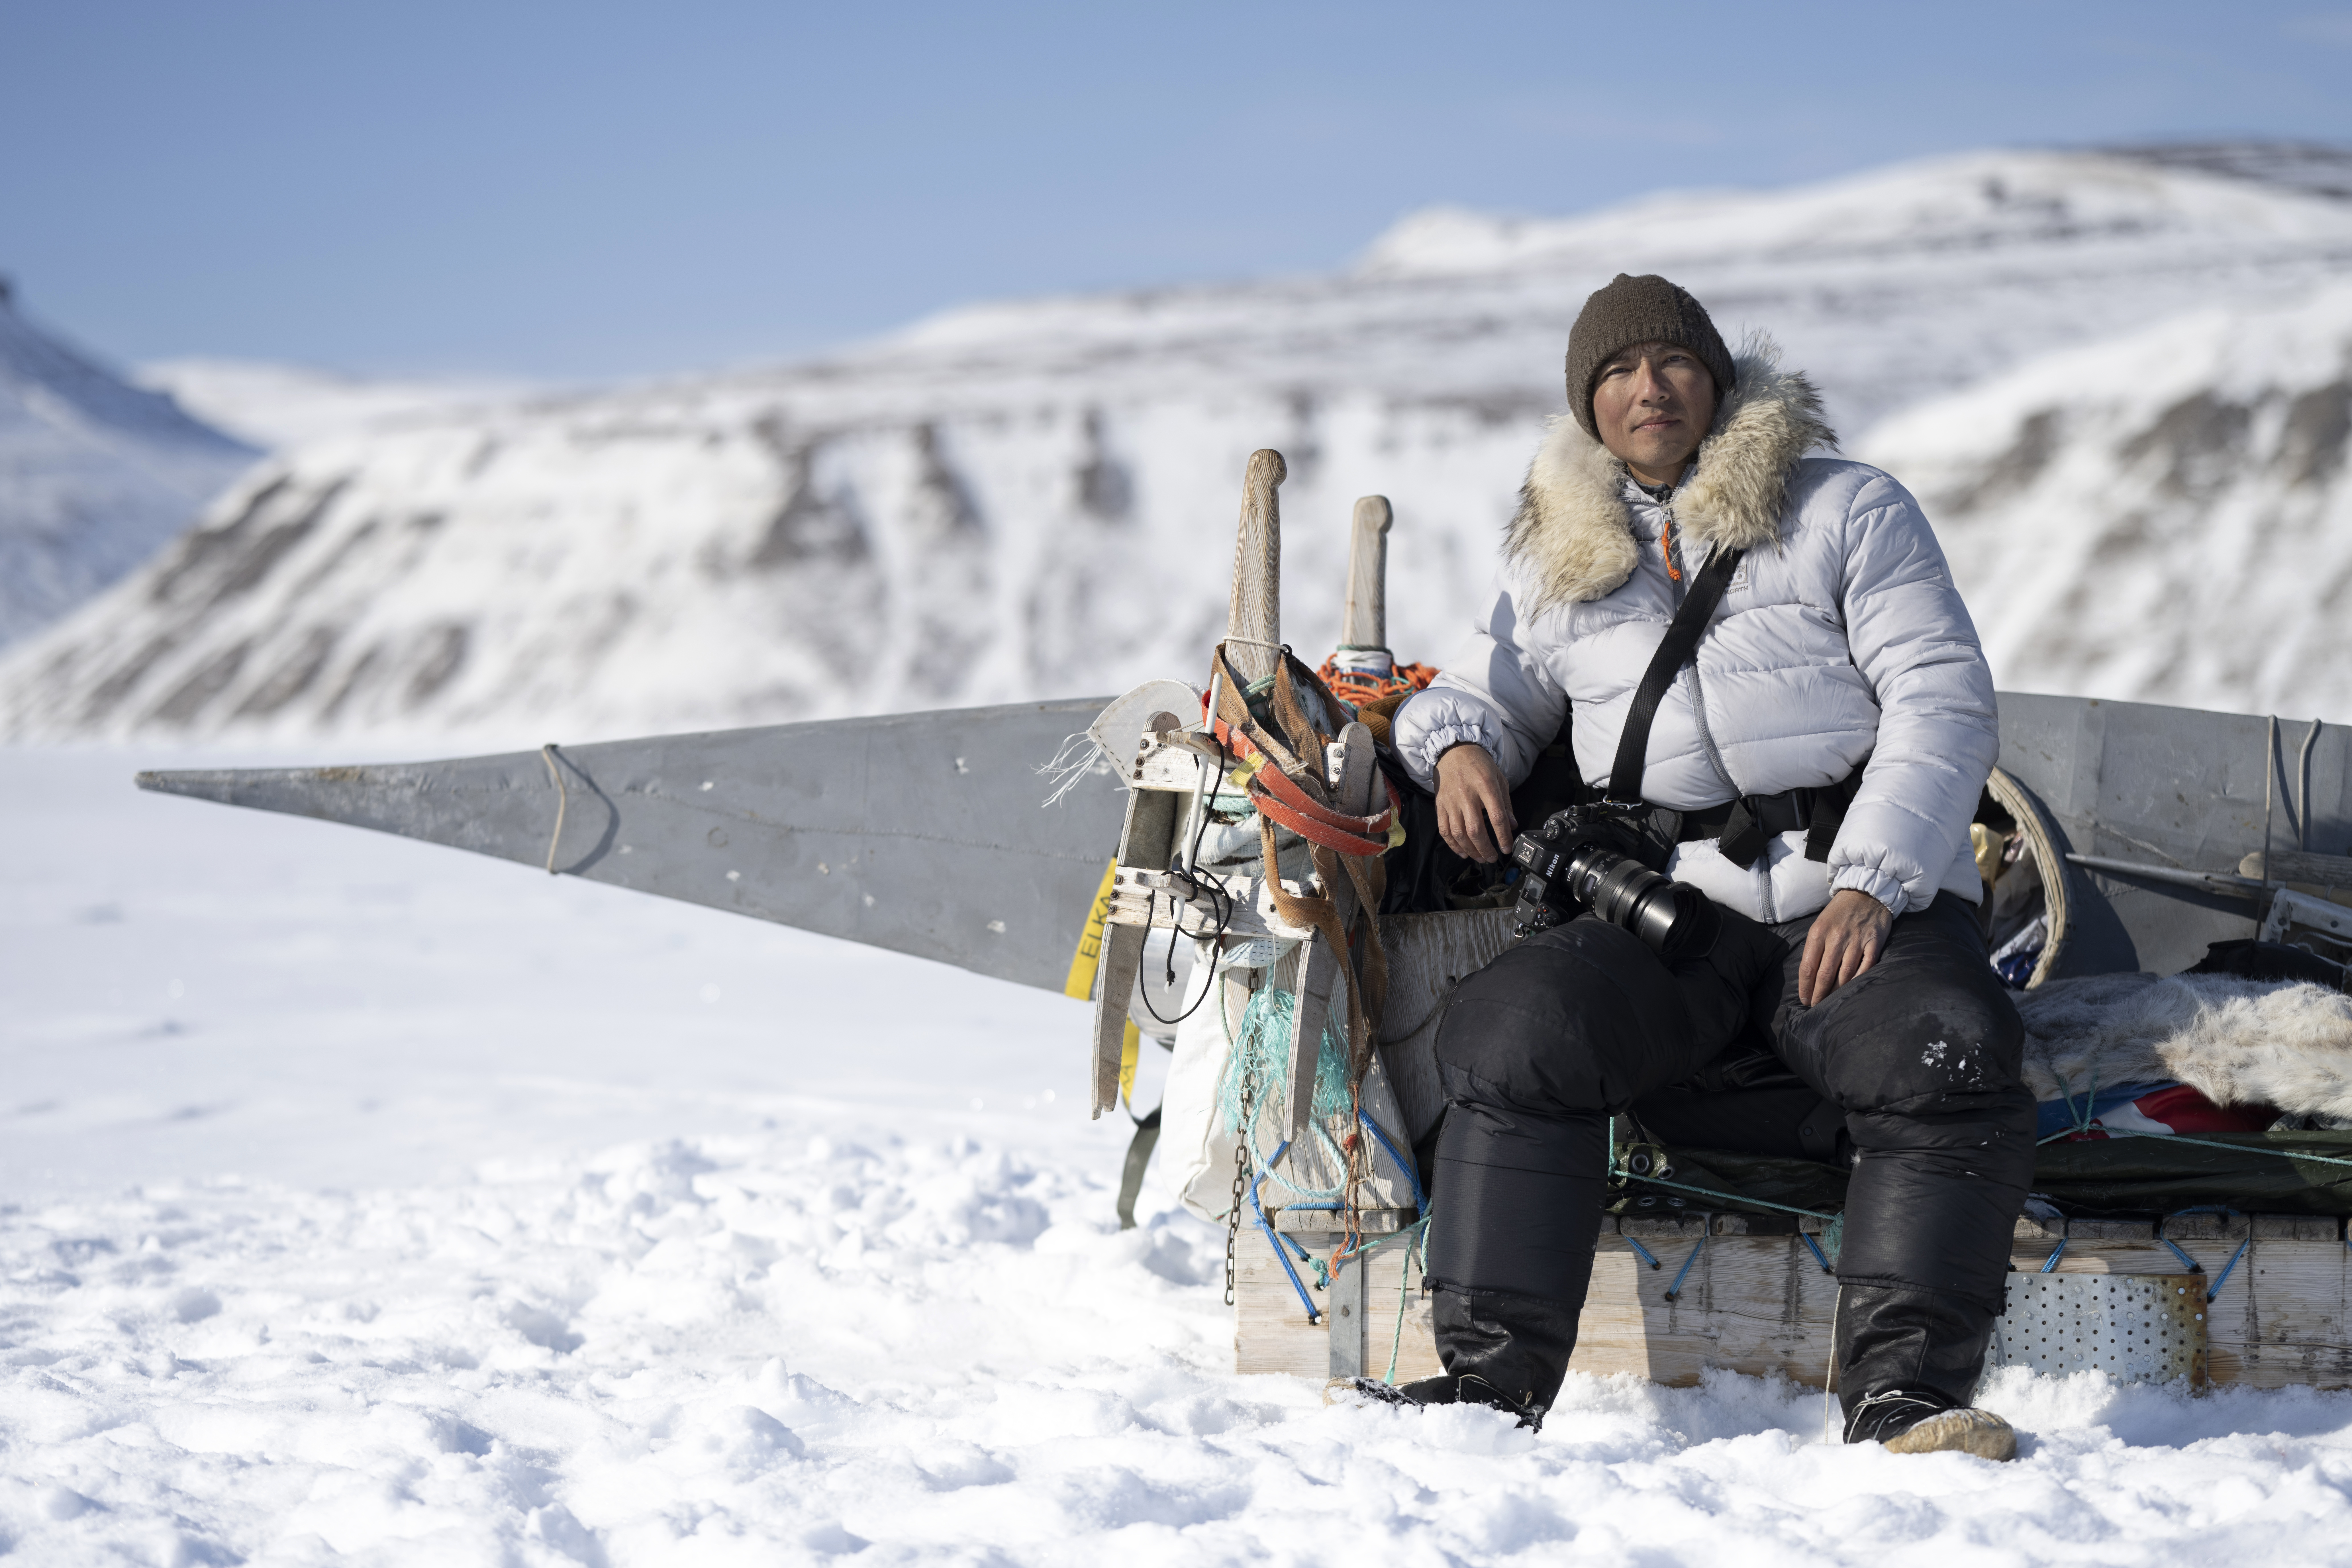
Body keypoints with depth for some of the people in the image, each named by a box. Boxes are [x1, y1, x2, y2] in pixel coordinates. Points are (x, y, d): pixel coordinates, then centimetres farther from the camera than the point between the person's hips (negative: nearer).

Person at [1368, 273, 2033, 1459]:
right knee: (1509, 1034, -27)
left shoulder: (1849, 512, 8)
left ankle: (1905, 1394, -30)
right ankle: (1493, 1379, -24)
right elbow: (1486, 691, 28)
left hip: (1865, 896, -2)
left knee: (1950, 1053, -33)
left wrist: (1871, 884, -15)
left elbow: (1943, 700, 0)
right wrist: (1459, 749, 0)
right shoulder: (1552, 562, 18)